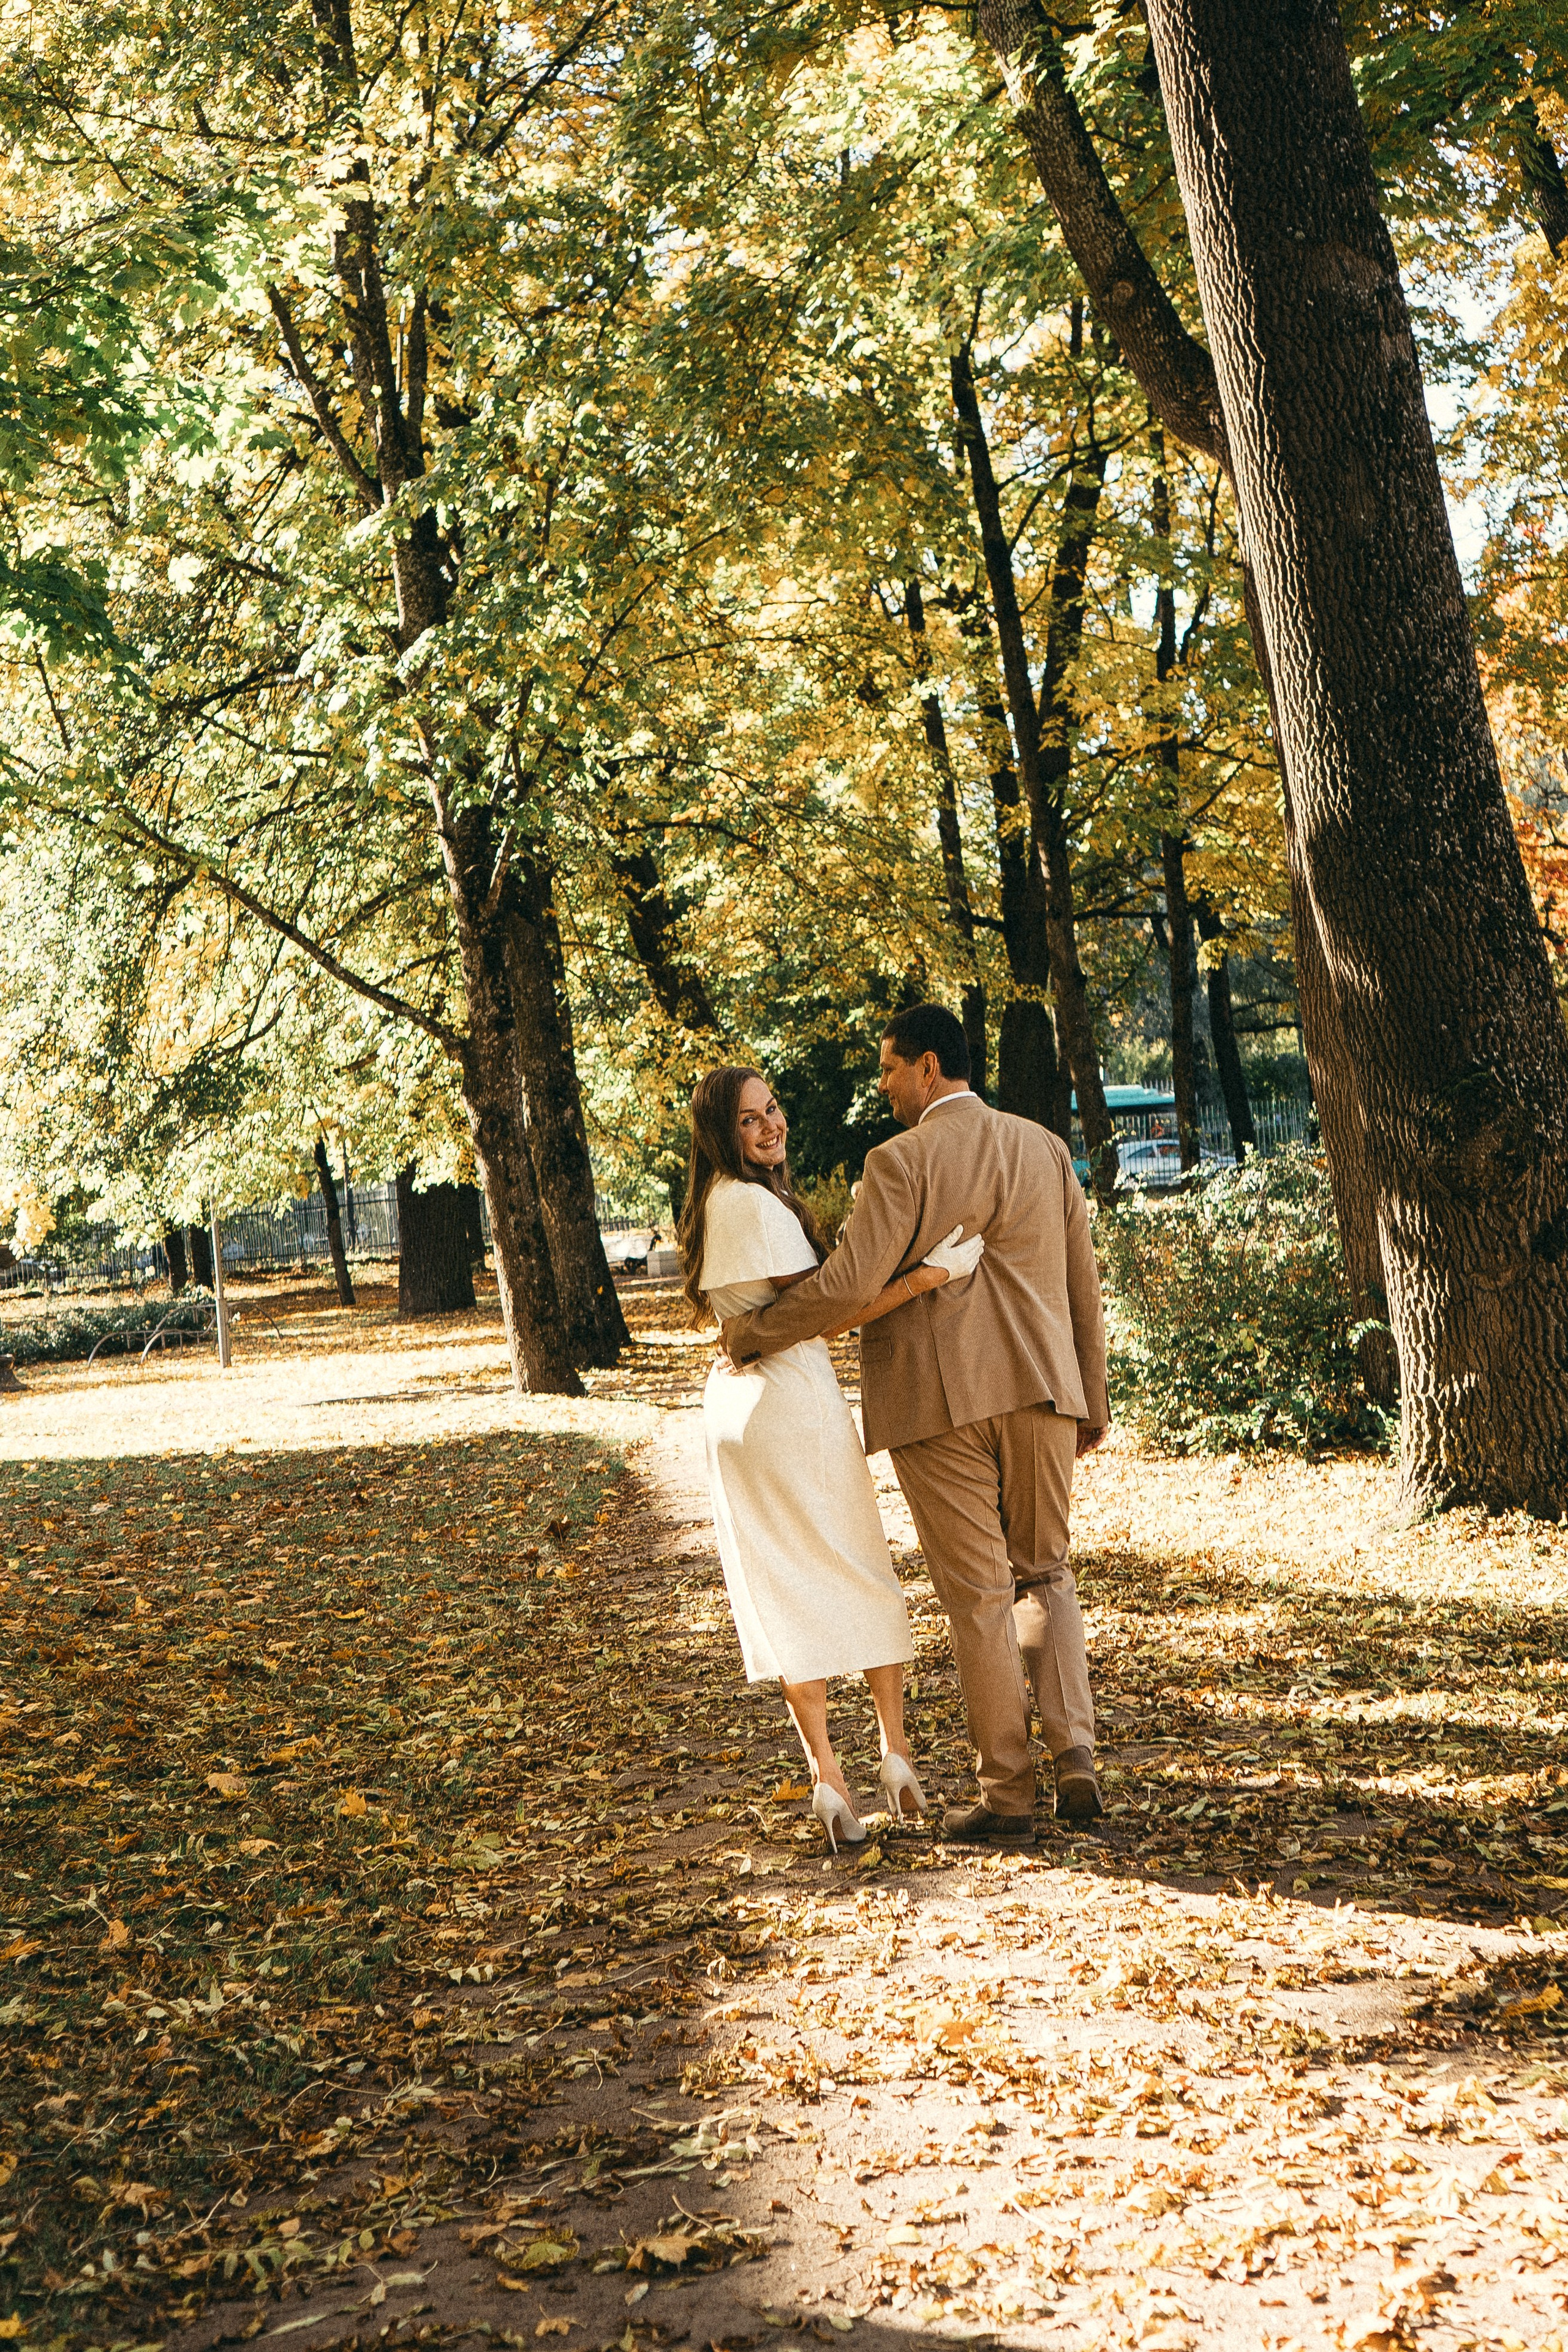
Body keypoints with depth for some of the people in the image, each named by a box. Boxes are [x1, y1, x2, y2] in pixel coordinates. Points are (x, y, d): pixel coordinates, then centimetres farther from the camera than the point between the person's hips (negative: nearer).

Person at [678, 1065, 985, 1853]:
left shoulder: (719, 1200, 13)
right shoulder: (755, 1202, -16)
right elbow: (820, 1316, -19)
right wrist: (928, 1276, -25)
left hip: (735, 1399, 8)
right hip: (792, 1402, -8)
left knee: (788, 1589, 8)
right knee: (864, 1576, 7)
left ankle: (826, 1776, 9)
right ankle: (894, 1751, 14)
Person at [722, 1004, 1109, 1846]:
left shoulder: (901, 1162, -10)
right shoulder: (1045, 1148, 8)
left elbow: (848, 1284, -17)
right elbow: (1082, 1285, 11)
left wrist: (751, 1332, -3)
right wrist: (1092, 1397, 19)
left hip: (940, 1404, -4)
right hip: (1039, 1391, 5)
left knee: (977, 1594, 3)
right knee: (1044, 1572, 18)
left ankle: (1006, 1794, 9)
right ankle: (1075, 1757, 4)